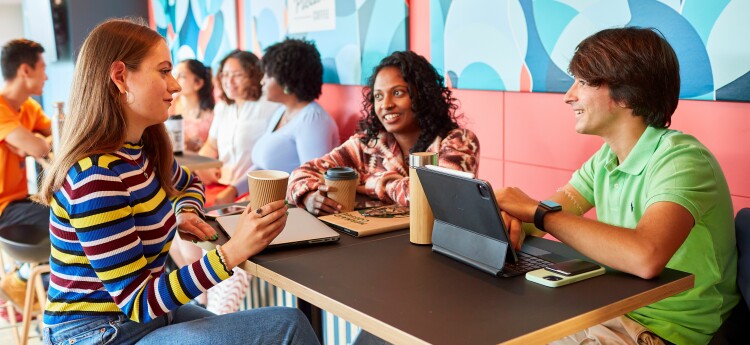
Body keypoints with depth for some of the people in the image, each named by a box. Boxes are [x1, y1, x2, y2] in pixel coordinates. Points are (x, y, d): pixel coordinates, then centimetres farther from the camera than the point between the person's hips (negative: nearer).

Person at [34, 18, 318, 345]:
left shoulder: (144, 150, 0)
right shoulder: (96, 177, -25)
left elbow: (188, 184, 24)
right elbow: (138, 303, -25)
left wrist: (186, 213, 1)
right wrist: (232, 251, -33)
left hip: (140, 315, 8)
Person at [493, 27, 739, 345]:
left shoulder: (680, 159, -20)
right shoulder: (606, 158, 6)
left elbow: (645, 258, -37)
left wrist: (538, 211, -28)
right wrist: (514, 220, -19)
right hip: (610, 312, 7)